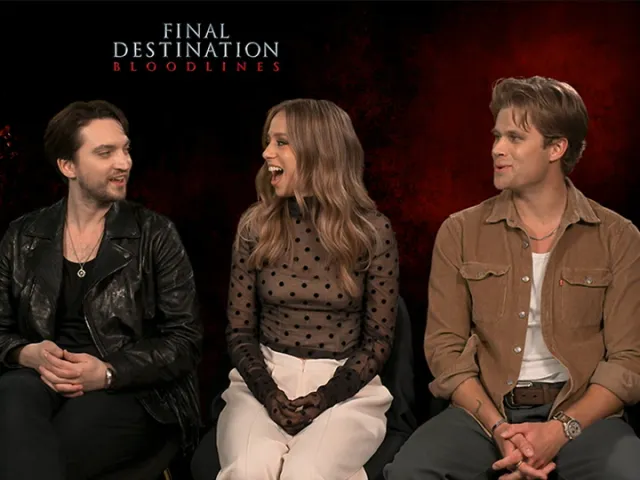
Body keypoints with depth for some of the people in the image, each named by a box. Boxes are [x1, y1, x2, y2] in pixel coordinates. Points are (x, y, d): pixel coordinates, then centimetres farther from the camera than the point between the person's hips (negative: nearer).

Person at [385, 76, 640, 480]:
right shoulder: (460, 232, 5)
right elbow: (445, 347, 1)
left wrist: (561, 430, -16)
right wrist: (498, 428, -14)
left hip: (582, 413, 0)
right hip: (483, 410, 1)